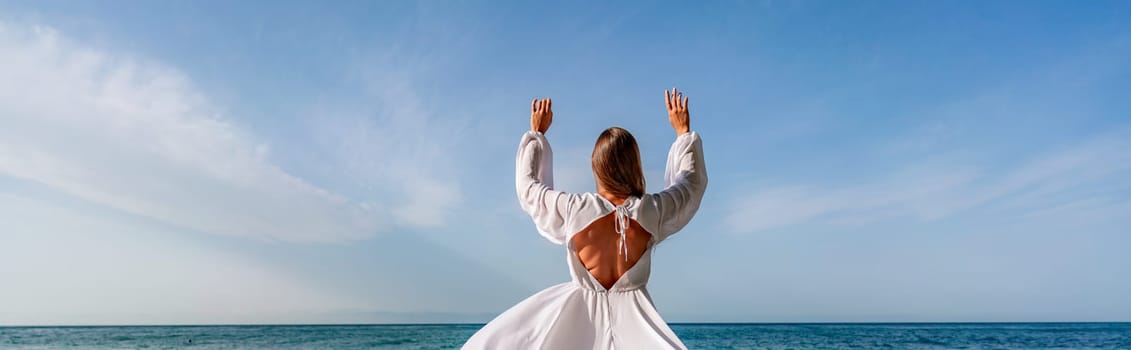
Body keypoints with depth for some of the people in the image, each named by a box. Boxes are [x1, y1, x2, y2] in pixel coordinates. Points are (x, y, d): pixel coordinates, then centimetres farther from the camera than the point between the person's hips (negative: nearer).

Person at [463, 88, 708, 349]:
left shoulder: (573, 209, -17)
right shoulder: (652, 211, -15)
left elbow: (527, 186, 3)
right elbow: (694, 180, 6)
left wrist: (536, 133, 13)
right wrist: (684, 131, 17)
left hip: (580, 312, 0)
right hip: (632, 316, 0)